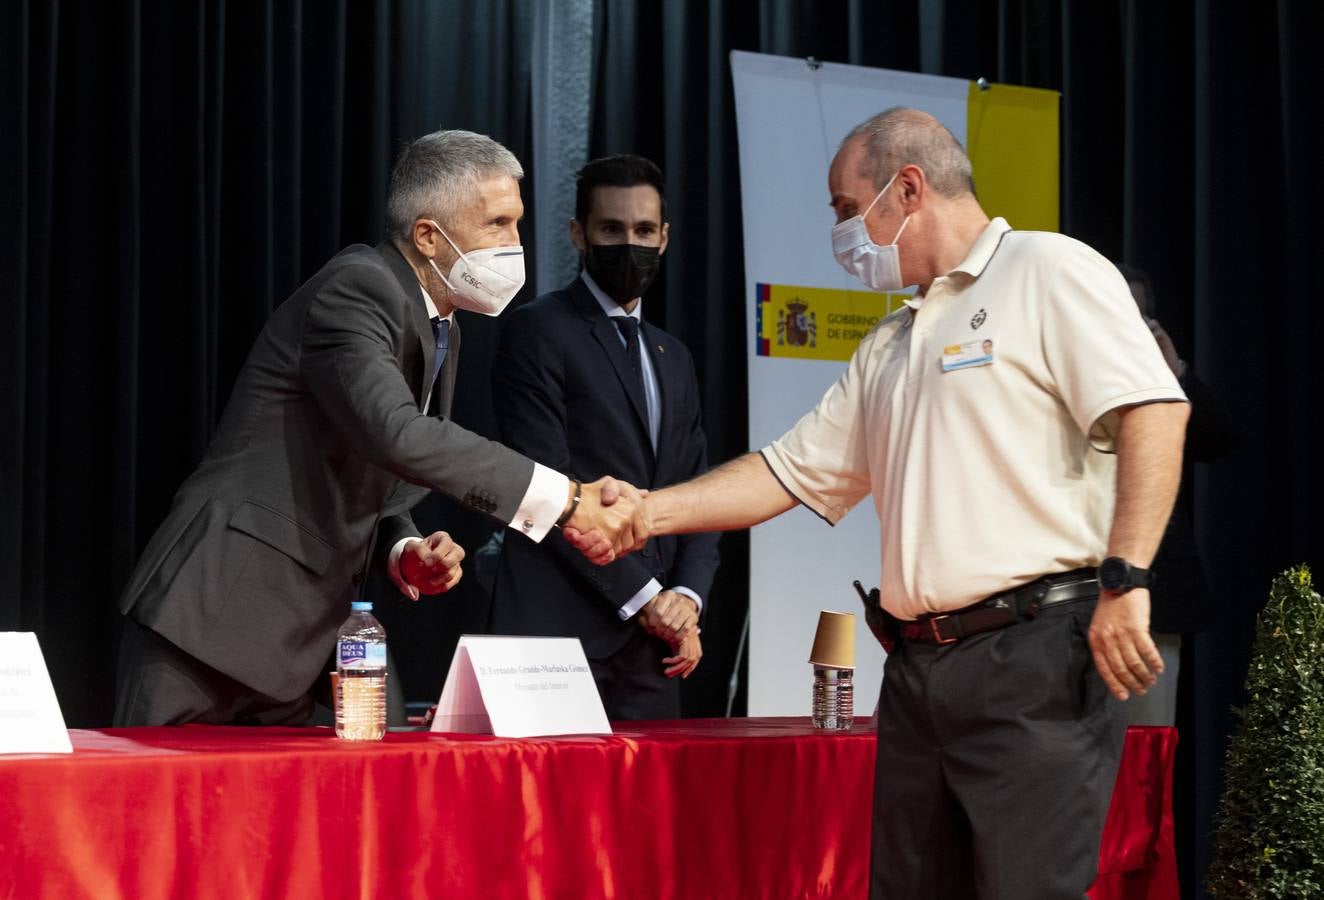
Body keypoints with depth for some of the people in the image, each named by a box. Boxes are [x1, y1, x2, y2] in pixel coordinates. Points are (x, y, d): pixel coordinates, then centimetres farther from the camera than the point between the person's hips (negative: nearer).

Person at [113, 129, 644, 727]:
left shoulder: (440, 335, 15)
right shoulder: (357, 288, -14)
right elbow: (395, 433, -32)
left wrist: (405, 554, -1)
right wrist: (562, 498, -31)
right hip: (214, 618, -9)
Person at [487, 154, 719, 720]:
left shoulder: (673, 359, 21)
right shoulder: (538, 331, -1)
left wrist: (686, 598, -1)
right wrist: (643, 596, -11)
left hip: (651, 642, 6)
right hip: (562, 631, -6)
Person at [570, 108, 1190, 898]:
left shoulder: (1047, 271, -3)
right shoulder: (888, 349, 23)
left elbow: (1153, 412, -13)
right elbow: (792, 471, 22)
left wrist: (1123, 579, -21)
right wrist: (648, 511, 12)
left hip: (1035, 655, -8)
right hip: (918, 669, 8)